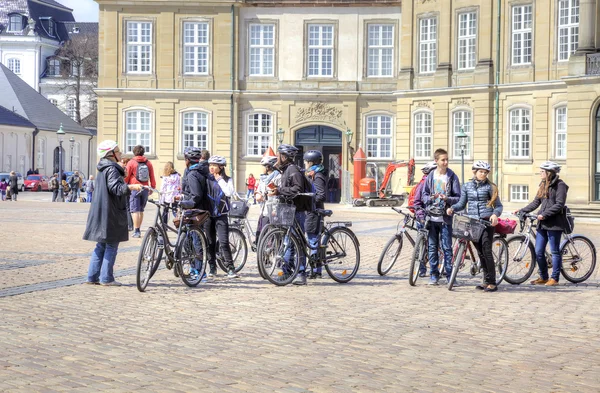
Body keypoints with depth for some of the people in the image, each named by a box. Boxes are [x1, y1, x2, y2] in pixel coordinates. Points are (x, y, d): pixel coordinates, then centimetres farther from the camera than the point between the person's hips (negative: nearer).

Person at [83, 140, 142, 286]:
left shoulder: (103, 169, 17)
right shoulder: (112, 169, -14)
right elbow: (115, 188, -28)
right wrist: (131, 187, -39)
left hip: (100, 213, 10)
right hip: (111, 214, -10)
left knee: (101, 245, 14)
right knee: (111, 246, -4)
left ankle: (92, 276, 14)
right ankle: (106, 278, -3)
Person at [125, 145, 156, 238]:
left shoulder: (131, 163, -4)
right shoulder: (148, 163, 7)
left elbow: (126, 177, -2)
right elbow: (152, 177, 9)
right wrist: (152, 188, 20)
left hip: (134, 188, -4)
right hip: (145, 189, 4)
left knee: (135, 210, -5)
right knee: (141, 210, 15)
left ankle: (136, 231, -11)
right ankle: (138, 229, 20)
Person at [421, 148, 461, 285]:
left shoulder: (452, 176, 1)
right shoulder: (430, 176, 7)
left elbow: (458, 197, 1)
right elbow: (424, 196, 9)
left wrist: (447, 199, -18)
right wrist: (431, 198, -12)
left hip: (446, 217, -2)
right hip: (431, 216, 2)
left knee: (447, 247, -3)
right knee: (432, 247, 6)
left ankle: (449, 274, 5)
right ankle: (434, 274, 14)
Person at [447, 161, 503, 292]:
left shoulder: (490, 187, 3)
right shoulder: (466, 186, 12)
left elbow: (498, 205, 3)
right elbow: (462, 203, 15)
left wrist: (495, 214, -17)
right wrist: (452, 208, -5)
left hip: (487, 222, -4)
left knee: (486, 251, -11)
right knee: (480, 252, 6)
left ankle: (492, 282, -8)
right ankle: (486, 280, 14)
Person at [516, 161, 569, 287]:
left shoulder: (560, 185, -8)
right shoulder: (543, 185, 16)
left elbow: (559, 205, -16)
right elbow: (536, 202, 17)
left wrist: (544, 214, -19)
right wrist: (522, 211, 9)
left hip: (554, 223, -8)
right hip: (542, 224, 8)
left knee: (555, 251, 1)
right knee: (538, 252, 6)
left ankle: (554, 278, 8)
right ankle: (543, 277, 18)